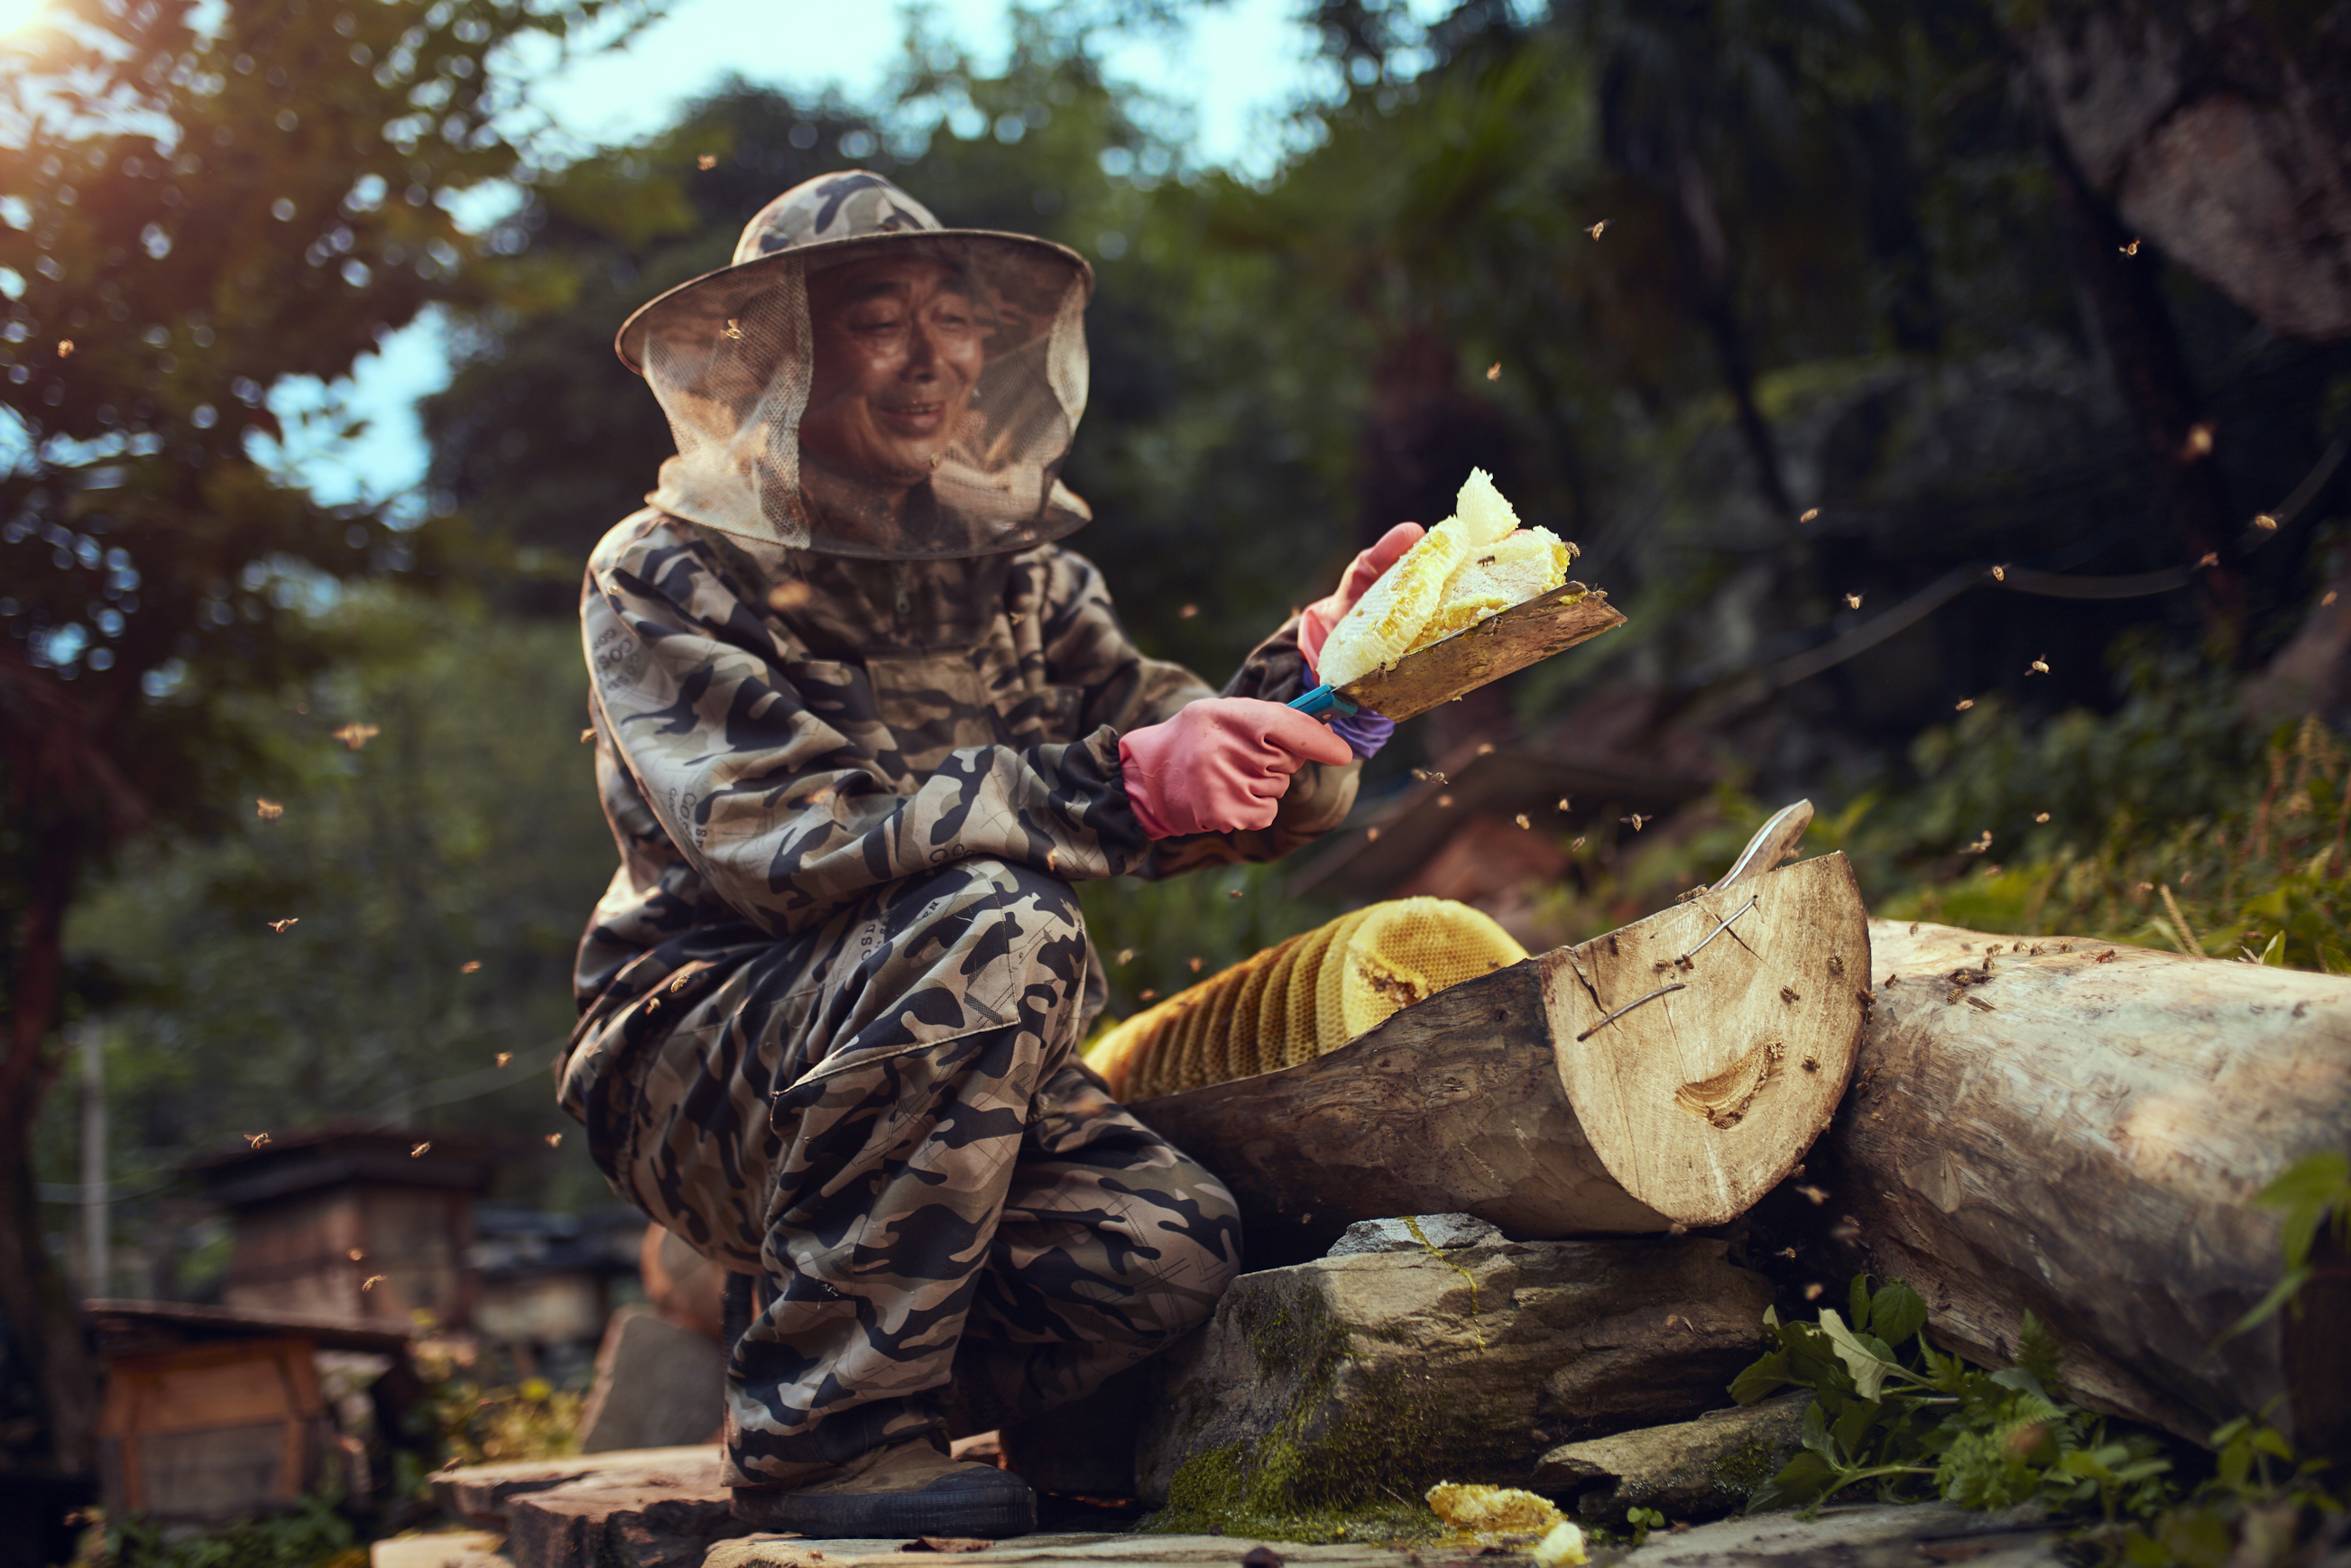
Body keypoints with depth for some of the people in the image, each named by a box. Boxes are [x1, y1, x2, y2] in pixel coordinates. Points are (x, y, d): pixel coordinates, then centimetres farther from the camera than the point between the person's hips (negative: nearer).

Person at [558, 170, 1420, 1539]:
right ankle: (828, 1430, -20)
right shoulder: (666, 580, -8)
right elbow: (784, 843, -25)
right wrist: (1112, 789, -34)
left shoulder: (1012, 565, 9)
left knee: (1174, 1250, -24)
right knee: (997, 928, -32)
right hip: (697, 1066, -4)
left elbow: (1193, 779, 0)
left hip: (946, 1067, 4)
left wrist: (1312, 676, -21)